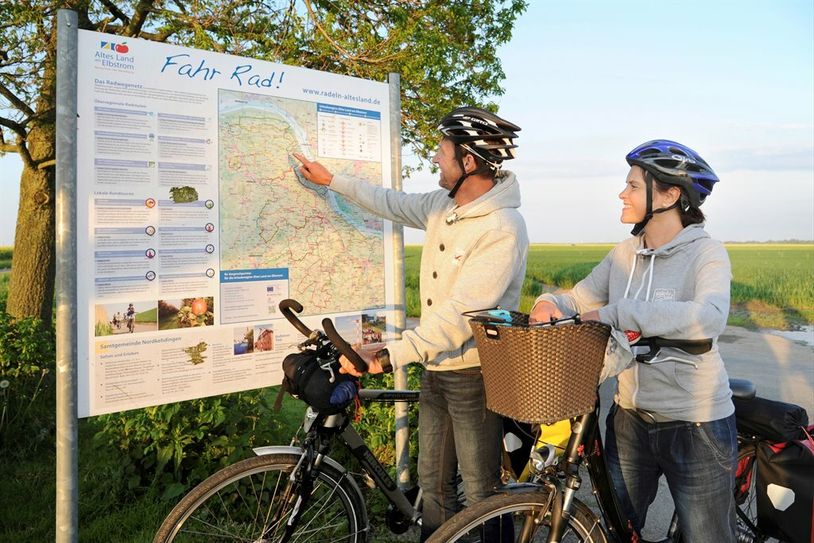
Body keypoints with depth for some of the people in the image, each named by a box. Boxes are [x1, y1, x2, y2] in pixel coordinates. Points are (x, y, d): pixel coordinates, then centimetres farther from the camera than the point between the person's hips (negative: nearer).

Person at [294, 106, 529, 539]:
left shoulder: (503, 229, -24)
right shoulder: (443, 205, 3)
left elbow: (460, 313, -30)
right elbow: (395, 204, 22)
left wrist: (388, 357, -33)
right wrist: (332, 180, 28)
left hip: (474, 374, -8)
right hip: (435, 368, 8)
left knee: (481, 493, 8)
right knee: (433, 483, 20)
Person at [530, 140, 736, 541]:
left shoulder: (706, 253, -14)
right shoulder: (624, 255, 3)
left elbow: (708, 318, -32)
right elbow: (579, 300, 7)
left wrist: (616, 313, -31)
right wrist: (549, 304, -16)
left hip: (694, 425, -5)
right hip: (631, 418, 6)